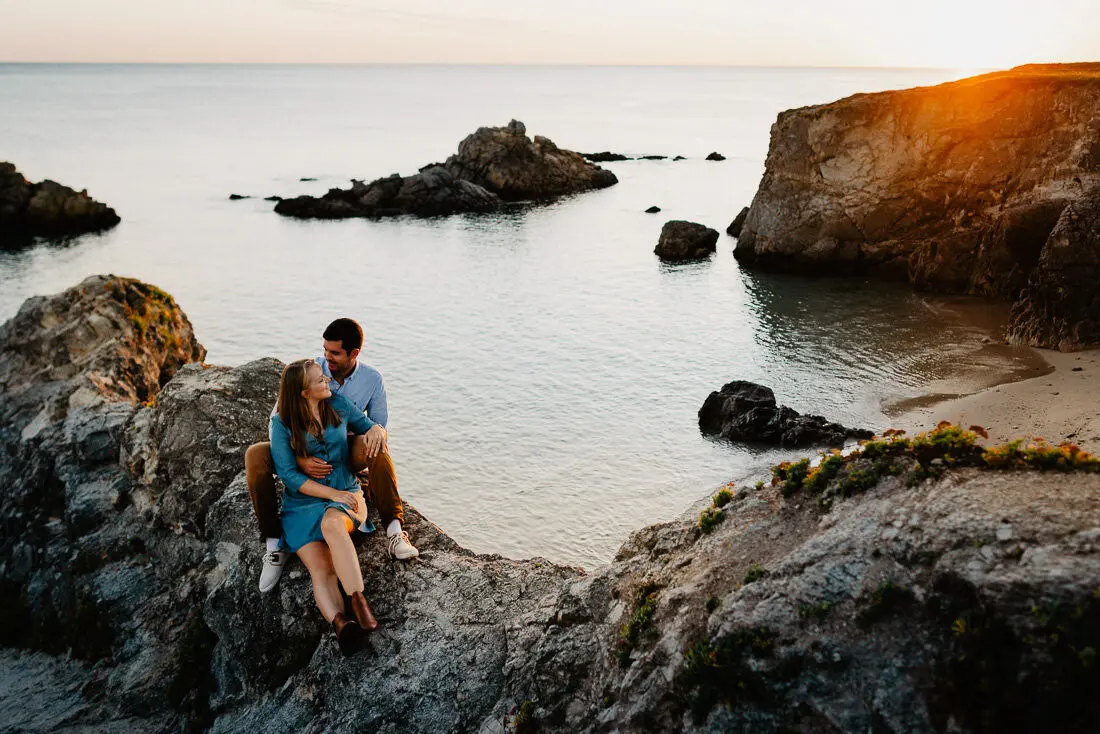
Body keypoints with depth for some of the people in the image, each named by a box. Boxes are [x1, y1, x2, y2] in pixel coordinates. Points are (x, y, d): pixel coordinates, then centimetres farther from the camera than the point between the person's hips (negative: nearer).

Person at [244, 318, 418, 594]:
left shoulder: (372, 379, -9)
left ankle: (394, 532, -39)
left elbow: (379, 424, -1)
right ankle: (274, 543, -19)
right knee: (255, 456, -29)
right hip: (305, 454, 0)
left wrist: (377, 432, -29)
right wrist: (299, 460, -33)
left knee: (373, 444, -35)